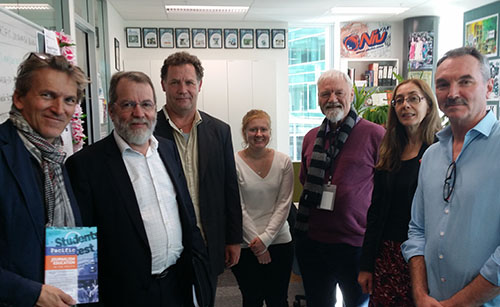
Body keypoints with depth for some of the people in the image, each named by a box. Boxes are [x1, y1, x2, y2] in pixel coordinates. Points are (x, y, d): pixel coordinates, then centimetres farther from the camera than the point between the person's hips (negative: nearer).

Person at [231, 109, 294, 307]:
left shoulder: (284, 162, -1)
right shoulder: (234, 163, -9)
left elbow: (284, 204, -2)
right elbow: (238, 208, -8)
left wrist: (266, 238, -9)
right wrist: (256, 243, -9)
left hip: (280, 241, 2)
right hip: (246, 245, -2)